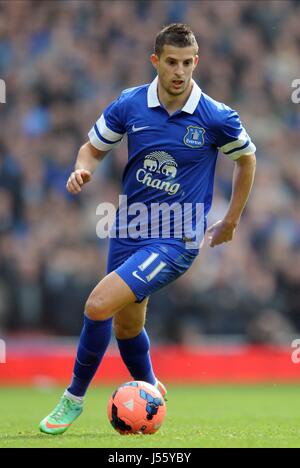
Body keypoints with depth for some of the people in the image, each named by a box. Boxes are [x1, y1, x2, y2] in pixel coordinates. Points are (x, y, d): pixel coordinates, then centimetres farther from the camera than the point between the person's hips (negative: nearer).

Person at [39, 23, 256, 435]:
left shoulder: (216, 118, -13)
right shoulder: (130, 105, -5)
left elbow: (246, 158, 6)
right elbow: (93, 148, 9)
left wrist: (231, 222, 11)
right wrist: (83, 168, -15)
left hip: (176, 240, -5)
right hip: (128, 230, 5)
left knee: (99, 307, -20)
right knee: (126, 326, 18)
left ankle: (74, 398, 0)